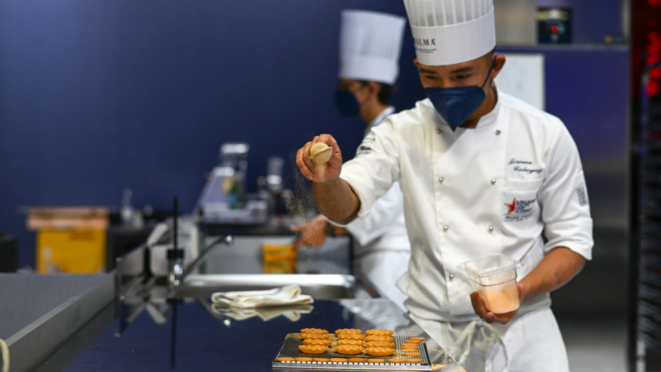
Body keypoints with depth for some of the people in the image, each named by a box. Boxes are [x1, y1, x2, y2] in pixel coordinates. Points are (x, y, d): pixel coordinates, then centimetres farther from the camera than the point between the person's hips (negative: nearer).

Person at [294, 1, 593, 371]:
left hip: (520, 327, 0)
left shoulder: (545, 135, -3)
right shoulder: (402, 132, -1)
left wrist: (521, 292, -16)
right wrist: (328, 180, -34)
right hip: (430, 323, 1)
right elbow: (345, 206, -12)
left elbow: (573, 241, 1)